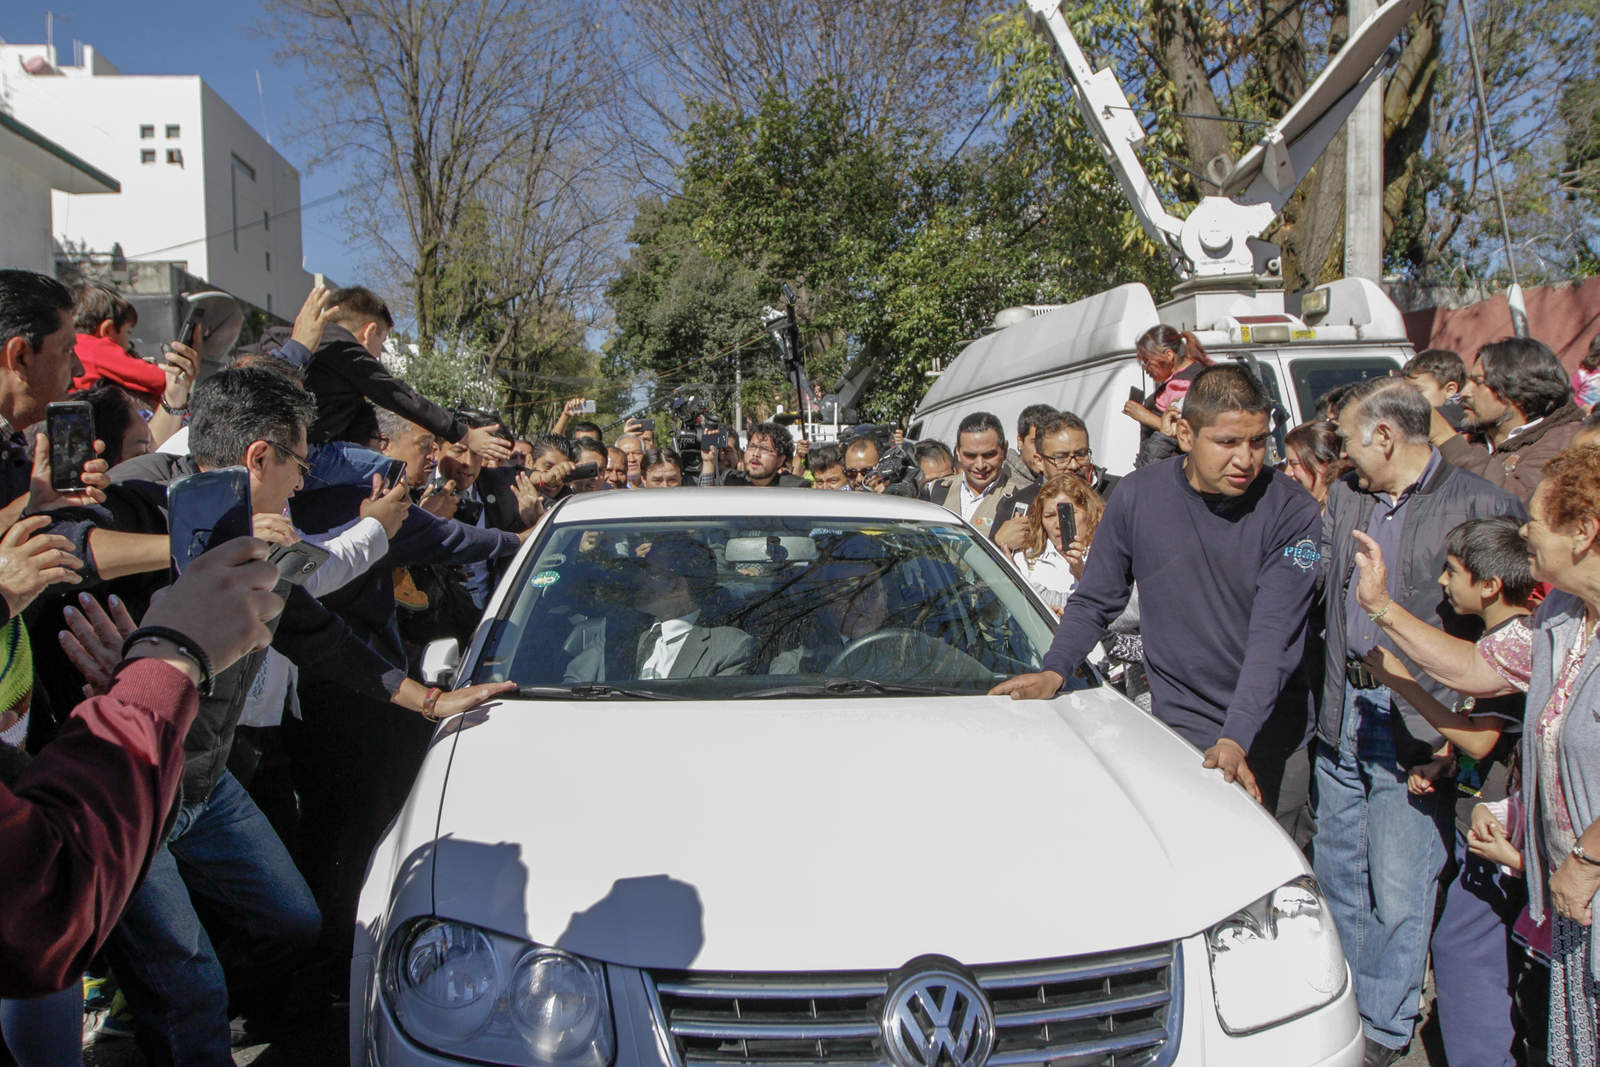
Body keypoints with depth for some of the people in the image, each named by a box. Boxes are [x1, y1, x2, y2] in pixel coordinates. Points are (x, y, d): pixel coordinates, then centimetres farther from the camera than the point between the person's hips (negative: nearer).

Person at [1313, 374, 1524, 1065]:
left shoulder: (1482, 507, -9)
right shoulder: (1343, 498, 10)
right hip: (1343, 709, 6)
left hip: (1415, 722, -6)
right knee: (1337, 871, 17)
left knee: (1398, 890, 1)